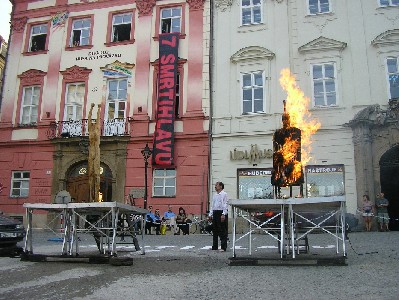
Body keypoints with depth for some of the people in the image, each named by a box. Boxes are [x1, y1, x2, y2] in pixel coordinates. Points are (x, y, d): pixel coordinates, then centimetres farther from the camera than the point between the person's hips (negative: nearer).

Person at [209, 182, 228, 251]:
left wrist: (223, 214, -19)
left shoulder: (224, 194, -5)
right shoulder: (215, 195, 17)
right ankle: (215, 247, 18)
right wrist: (210, 214, 15)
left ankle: (223, 247, 0)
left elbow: (225, 205, -11)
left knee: (222, 231, -4)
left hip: (221, 212, -7)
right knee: (215, 230, 11)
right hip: (215, 212, 7)